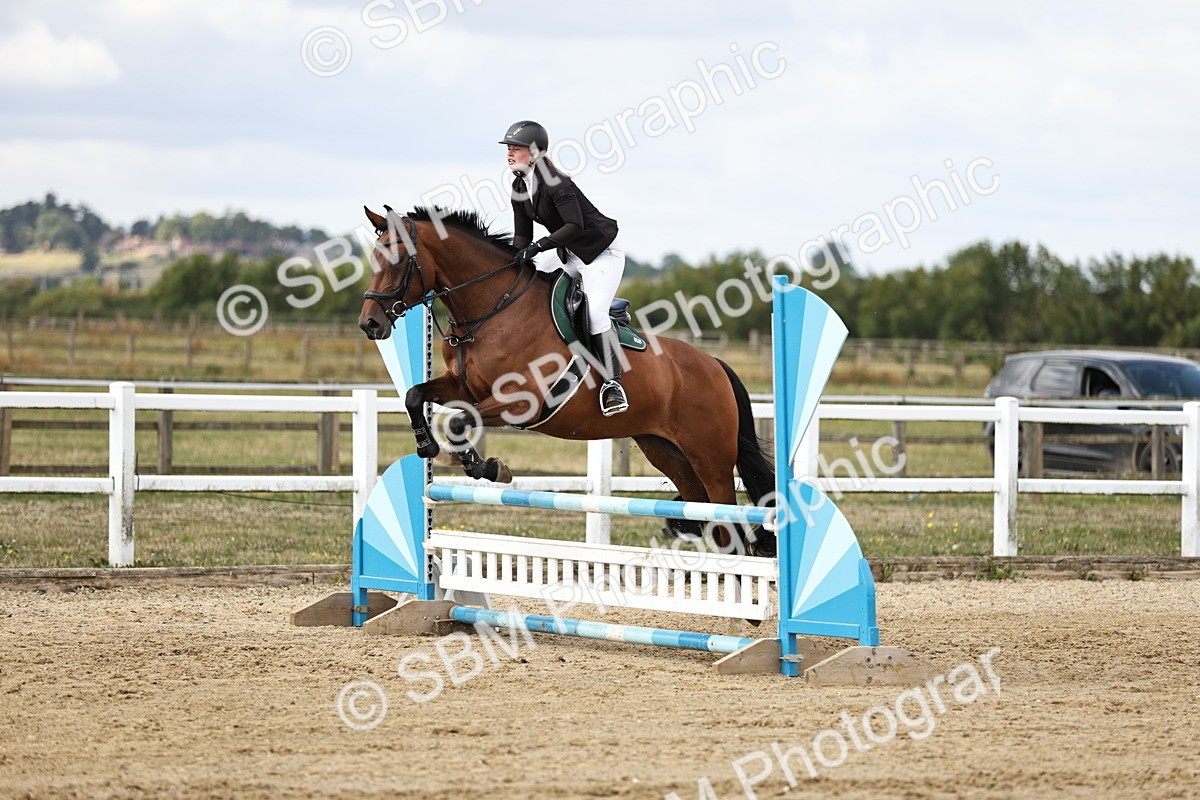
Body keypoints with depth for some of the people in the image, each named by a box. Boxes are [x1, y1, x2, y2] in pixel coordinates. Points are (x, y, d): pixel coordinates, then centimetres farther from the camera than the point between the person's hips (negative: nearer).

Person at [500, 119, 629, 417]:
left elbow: (575, 225, -32)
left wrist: (538, 246, -35)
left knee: (595, 311, -22)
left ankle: (612, 382, -19)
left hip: (602, 252, -10)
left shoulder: (555, 183, -25)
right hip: (568, 254, 10)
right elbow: (522, 236, 3)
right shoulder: (520, 187, 1)